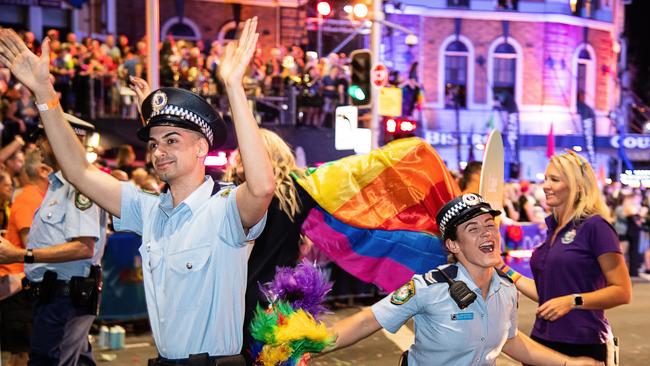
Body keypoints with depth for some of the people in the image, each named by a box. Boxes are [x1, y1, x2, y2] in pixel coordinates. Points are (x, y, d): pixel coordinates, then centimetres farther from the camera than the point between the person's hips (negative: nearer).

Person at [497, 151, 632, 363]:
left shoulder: (594, 226, -11)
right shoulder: (553, 228, 11)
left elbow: (622, 292, -13)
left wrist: (573, 301, -22)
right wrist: (504, 270, 9)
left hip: (583, 345, -7)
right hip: (543, 338, 7)